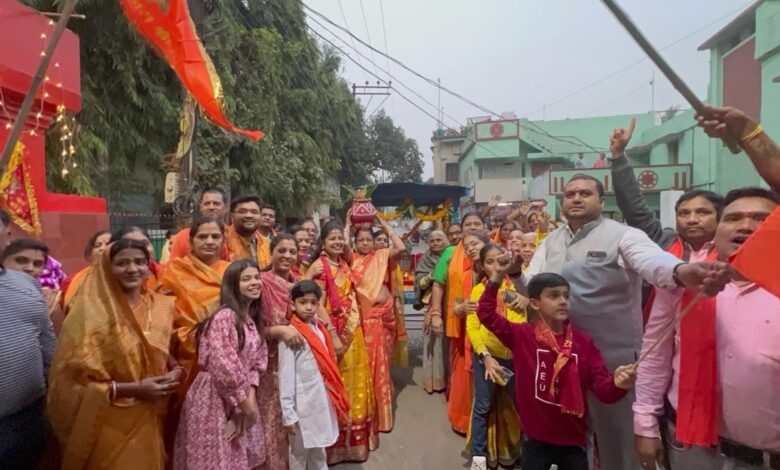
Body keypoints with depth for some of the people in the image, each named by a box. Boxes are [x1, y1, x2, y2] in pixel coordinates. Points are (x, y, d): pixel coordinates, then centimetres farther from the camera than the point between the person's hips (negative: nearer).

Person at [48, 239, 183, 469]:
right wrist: (132, 389, -21)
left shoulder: (162, 307, 2)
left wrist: (177, 371, -7)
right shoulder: (91, 312, -12)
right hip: (108, 427, -4)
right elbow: (73, 379, -13)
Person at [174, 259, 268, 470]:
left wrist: (251, 395, -9)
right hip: (215, 398, -8)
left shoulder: (251, 318, 8)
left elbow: (257, 360, 5)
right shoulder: (225, 316, -19)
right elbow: (224, 365, -25)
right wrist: (244, 400, -15)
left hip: (241, 399, 8)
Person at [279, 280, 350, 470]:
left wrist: (336, 398, 13)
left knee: (318, 450, 23)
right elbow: (285, 377, -17)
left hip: (322, 401, 7)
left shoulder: (319, 329, 3)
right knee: (299, 452, 12)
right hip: (303, 403, -6)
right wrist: (288, 413, -17)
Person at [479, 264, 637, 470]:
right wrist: (497, 276, -20)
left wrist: (616, 384, -30)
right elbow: (486, 313, -12)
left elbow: (602, 387, -7)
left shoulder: (584, 342, -3)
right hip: (535, 438, -2)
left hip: (574, 439, 2)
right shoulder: (522, 335, -8)